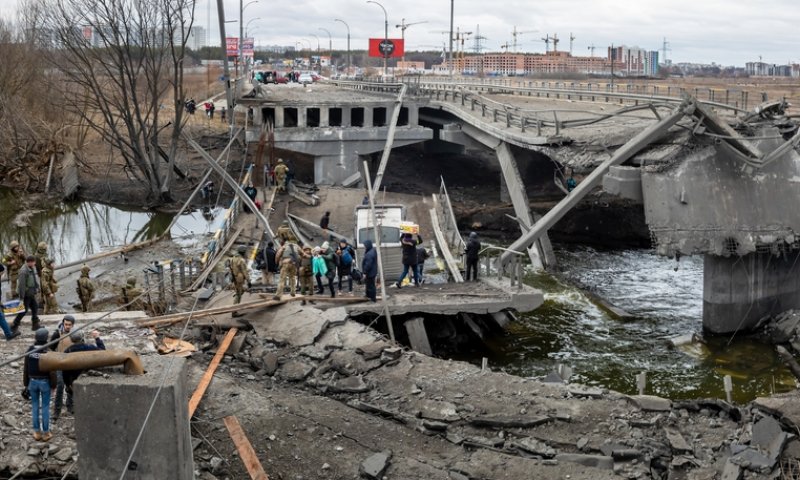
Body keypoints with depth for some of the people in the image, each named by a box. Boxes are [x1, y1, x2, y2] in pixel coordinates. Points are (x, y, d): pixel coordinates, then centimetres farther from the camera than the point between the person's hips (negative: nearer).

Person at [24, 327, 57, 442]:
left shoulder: (29, 351, -6)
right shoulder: (48, 352, -17)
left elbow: (25, 369, 0)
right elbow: (52, 371, -16)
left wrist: (26, 383, 11)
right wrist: (53, 385, -3)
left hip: (33, 381, 3)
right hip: (45, 382, -3)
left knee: (35, 406, 12)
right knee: (45, 407, 6)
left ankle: (37, 432, 16)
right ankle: (46, 433, 11)